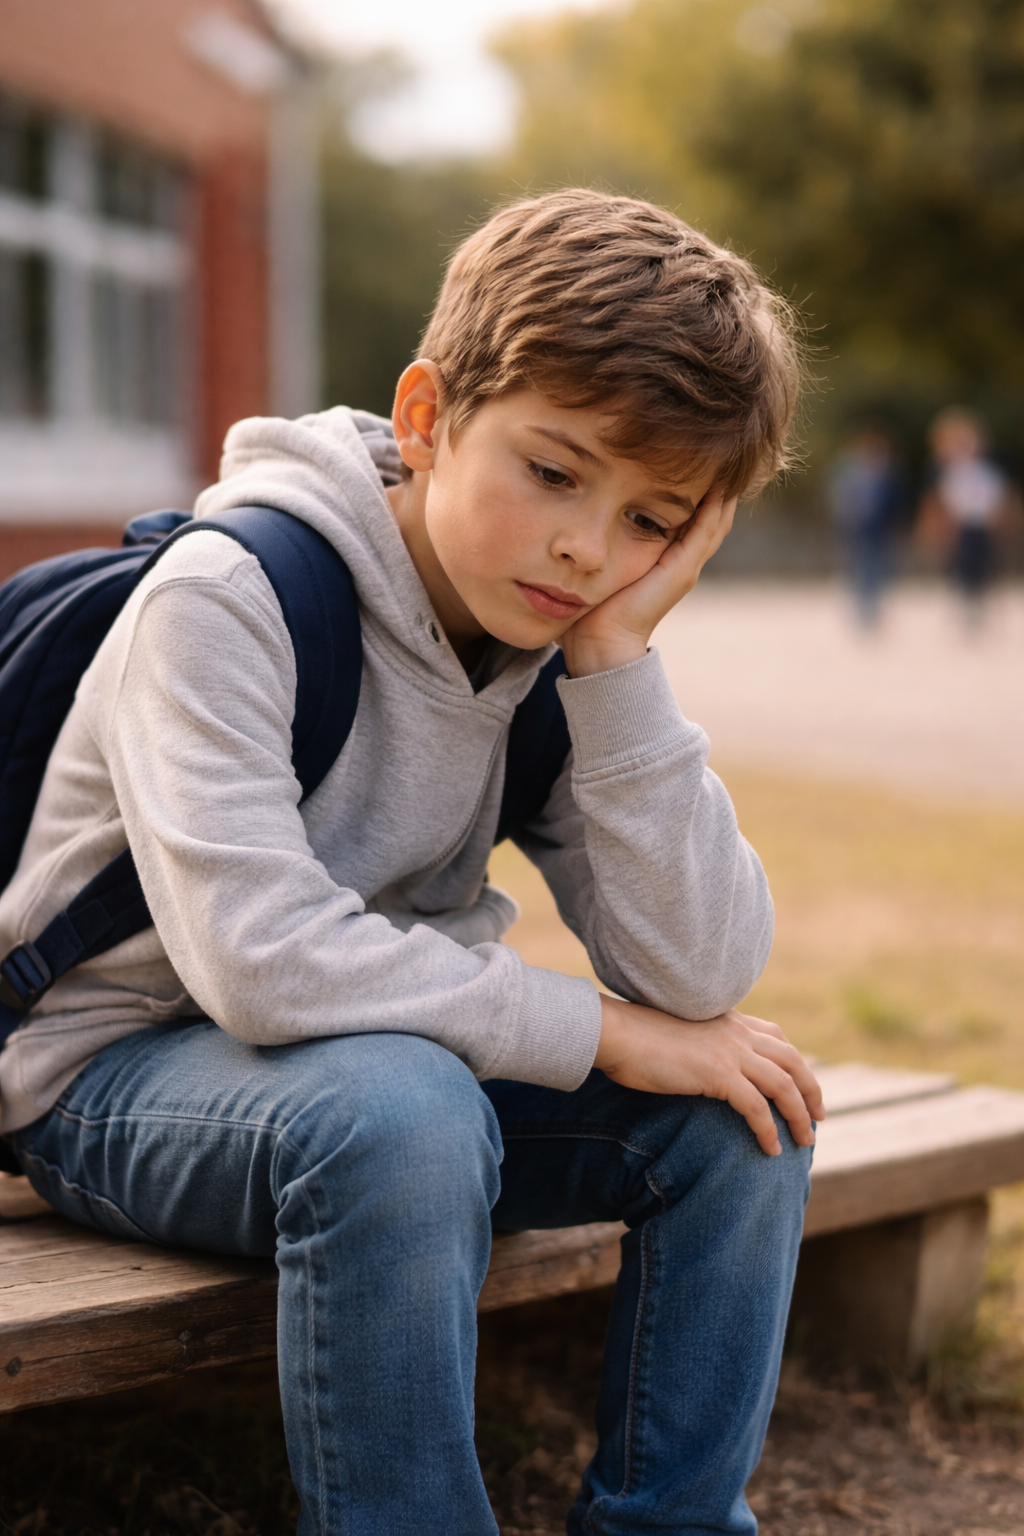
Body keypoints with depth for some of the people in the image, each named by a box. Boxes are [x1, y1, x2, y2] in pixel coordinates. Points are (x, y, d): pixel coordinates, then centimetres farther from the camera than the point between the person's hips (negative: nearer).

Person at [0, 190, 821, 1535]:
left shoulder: (562, 638, -4)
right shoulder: (228, 599, -22)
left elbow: (698, 978, -14)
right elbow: (262, 956, -34)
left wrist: (618, 659, -22)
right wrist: (602, 1034, -26)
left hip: (402, 1060, 6)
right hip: (120, 1070, -6)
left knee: (742, 1104, -11)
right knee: (396, 1110, -36)